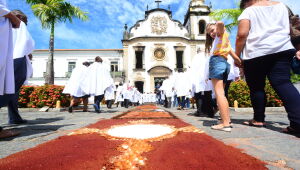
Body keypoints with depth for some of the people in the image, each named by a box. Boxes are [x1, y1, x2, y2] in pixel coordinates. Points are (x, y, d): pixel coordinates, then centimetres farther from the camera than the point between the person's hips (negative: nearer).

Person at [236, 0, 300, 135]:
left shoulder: (248, 11, 5)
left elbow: (242, 34, -9)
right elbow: (288, 29, 32)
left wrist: (237, 56, -2)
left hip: (255, 53, -4)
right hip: (282, 49, 5)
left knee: (256, 87, 6)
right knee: (283, 84, -3)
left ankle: (259, 119, 13)